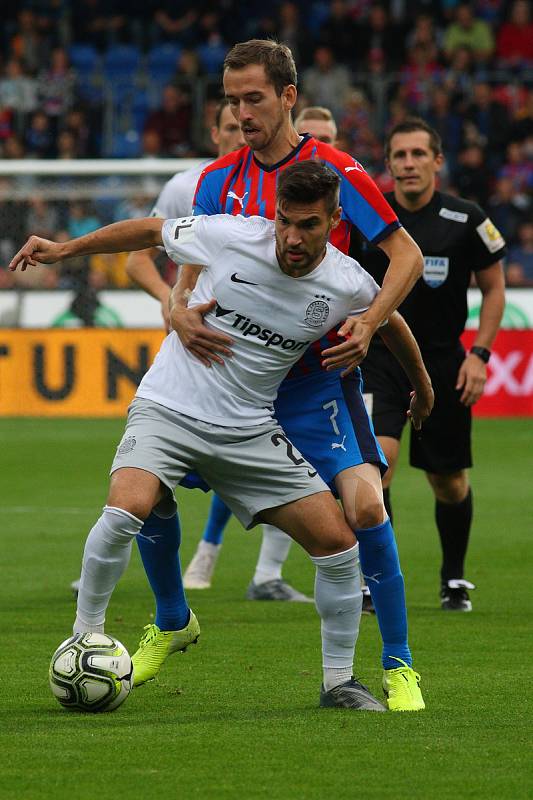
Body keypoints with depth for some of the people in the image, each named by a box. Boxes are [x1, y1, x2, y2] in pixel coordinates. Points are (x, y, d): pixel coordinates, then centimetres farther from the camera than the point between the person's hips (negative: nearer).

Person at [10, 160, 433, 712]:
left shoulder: (348, 285, -8)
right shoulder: (231, 237, -15)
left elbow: (388, 320, 16)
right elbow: (151, 232, 3)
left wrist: (422, 386, 32)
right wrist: (62, 250, 10)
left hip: (249, 430, 3)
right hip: (168, 410, -3)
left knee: (338, 543, -5)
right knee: (126, 510, -30)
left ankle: (339, 681, 13)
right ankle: (84, 635, -8)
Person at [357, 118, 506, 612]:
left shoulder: (466, 220, -7)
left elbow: (494, 289, 4)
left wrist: (479, 355, -5)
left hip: (443, 364, 1)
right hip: (378, 358, -1)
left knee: (449, 483, 9)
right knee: (376, 459, -22)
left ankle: (454, 579, 32)